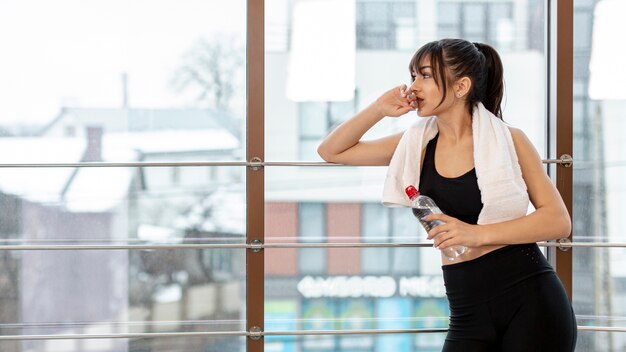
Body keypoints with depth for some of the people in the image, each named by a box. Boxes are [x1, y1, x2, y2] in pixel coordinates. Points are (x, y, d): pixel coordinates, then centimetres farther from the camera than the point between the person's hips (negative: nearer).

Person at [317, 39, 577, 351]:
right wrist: (379, 108, 0)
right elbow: (331, 151, 15)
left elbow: (558, 220, -6)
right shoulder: (417, 145, 9)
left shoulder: (507, 140, -2)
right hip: (469, 315, 4)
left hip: (531, 303, -3)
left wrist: (479, 234, -17)